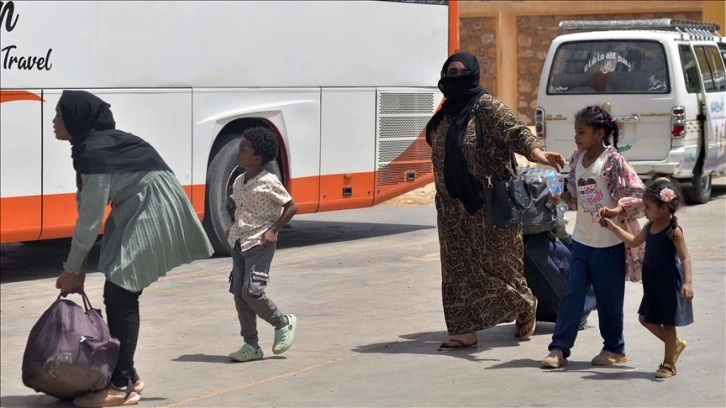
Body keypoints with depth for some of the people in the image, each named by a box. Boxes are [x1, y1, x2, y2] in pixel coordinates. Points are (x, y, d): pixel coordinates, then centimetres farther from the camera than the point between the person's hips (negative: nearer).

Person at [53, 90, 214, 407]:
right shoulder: (93, 146, 8)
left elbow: (90, 217, -20)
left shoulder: (95, 154, -22)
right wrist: (77, 265, 7)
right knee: (117, 295, 11)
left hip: (152, 215, -10)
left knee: (121, 296, -10)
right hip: (136, 215, 10)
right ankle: (126, 375, 20)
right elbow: (88, 208, 10)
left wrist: (73, 269, -11)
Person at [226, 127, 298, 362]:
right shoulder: (238, 182, 10)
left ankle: (283, 323, 10)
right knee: (239, 292, 3)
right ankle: (251, 345, 9)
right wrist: (233, 229, 10)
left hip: (260, 243, -8)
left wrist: (273, 231, -13)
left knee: (252, 291, -15)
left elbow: (291, 207, -8)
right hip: (239, 243, 8)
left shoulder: (268, 183, -12)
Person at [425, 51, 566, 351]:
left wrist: (535, 152, -43)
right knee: (458, 268, 3)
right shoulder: (446, 113, 14)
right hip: (454, 207, 7)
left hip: (489, 205, -7)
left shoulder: (487, 107, -9)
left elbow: (514, 131, -24)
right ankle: (464, 330, 7)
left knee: (495, 261, 0)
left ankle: (525, 306, 25)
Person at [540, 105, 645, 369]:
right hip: (581, 240, 6)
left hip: (609, 243, -6)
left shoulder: (613, 161, -14)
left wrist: (614, 211, -28)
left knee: (609, 298, 5)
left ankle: (614, 349, 21)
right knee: (571, 295, 2)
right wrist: (563, 196, -3)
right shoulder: (577, 160, 7)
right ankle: (559, 349, 4)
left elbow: (638, 195, -16)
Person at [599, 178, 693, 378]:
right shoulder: (650, 226, 4)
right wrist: (612, 227, 16)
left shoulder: (673, 231, -20)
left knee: (667, 322, 3)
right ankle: (675, 344, 31)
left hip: (669, 282, -8)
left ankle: (669, 364, 15)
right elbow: (634, 241, 20)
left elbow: (685, 258, -22)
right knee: (645, 318, 14)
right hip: (652, 282, 8)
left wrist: (687, 282, -32)